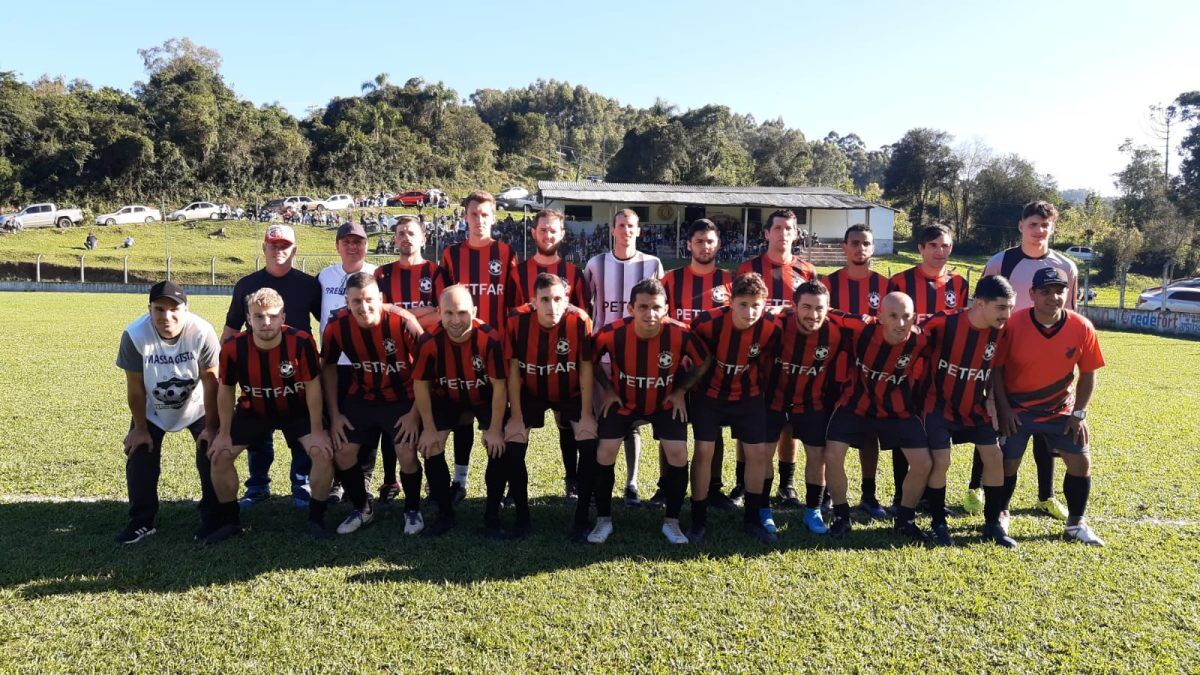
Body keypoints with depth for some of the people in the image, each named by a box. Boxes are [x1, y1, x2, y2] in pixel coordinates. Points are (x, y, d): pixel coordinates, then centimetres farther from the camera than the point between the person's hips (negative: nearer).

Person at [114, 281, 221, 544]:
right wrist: (139, 428, -7)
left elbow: (211, 381, -20)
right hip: (153, 410, 1)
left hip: (197, 406, -1)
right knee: (139, 458, 0)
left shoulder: (202, 332, -30)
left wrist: (211, 426, -15)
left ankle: (212, 518, 10)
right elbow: (135, 386, -16)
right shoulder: (134, 335, -28)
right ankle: (142, 522, 17)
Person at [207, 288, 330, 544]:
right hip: (253, 411, 2)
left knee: (323, 452, -20)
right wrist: (224, 434, -3)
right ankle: (229, 520, 16)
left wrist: (317, 431, -16)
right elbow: (226, 391, -8)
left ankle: (316, 518, 1)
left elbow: (312, 386, -19)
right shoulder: (233, 348, -24)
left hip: (297, 410, -2)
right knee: (219, 455, -5)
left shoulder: (301, 342, -30)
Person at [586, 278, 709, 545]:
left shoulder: (680, 334, -29)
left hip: (666, 402, 0)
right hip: (622, 401, 0)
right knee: (604, 454, -8)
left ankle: (672, 522, 10)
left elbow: (704, 362, -8)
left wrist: (681, 390, -9)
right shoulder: (612, 333, -28)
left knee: (678, 454, -10)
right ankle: (603, 520, 11)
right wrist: (607, 388, -7)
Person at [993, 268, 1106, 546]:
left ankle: (1076, 525, 20)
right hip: (1016, 409, -2)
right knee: (1007, 463, -1)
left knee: (1081, 461, 0)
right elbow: (996, 368, -9)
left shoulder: (1082, 328, -13)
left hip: (1060, 409, 3)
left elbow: (1088, 373, -1)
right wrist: (1003, 408, -11)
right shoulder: (1013, 325, -19)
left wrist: (1079, 412, -4)